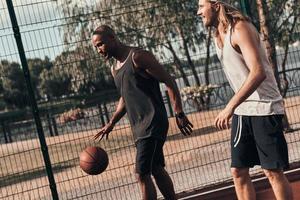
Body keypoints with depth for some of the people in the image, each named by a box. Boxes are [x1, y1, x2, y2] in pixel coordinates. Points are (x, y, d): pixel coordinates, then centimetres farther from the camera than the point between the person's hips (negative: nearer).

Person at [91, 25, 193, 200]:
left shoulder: (138, 57, -10)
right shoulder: (115, 69, 17)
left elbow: (169, 82, -12)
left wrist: (179, 114, -17)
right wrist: (111, 124, 20)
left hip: (153, 123, -9)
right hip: (139, 127, 9)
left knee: (142, 174, -14)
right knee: (157, 169, 14)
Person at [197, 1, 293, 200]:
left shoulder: (240, 29, -15)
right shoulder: (218, 36, 11)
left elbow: (258, 72, -28)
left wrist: (230, 106, -32)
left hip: (264, 109, -8)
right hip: (242, 110, 8)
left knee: (273, 172, -5)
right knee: (238, 172, 4)